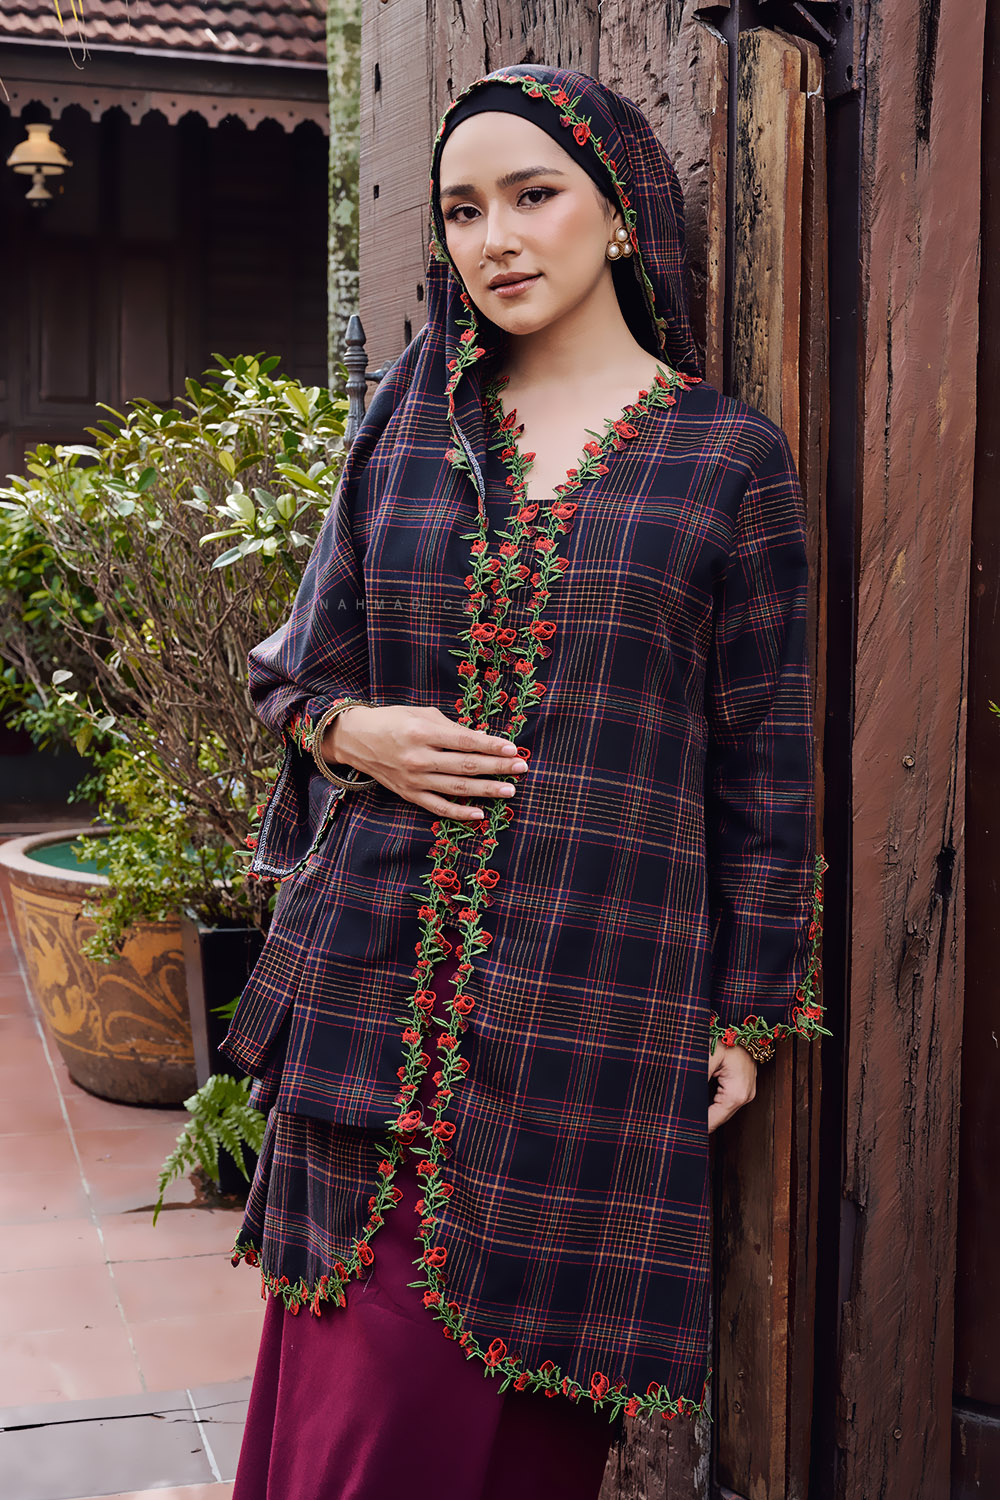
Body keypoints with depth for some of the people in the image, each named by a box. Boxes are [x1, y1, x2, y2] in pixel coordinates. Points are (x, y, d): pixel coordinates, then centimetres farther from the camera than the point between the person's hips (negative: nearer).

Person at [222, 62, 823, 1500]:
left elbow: (763, 752, 3)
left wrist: (749, 1011, 1)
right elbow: (303, 666, 17)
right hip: (378, 974, 3)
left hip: (592, 990, -2)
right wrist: (350, 733, -6)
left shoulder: (729, 456, 2)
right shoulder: (413, 420, 9)